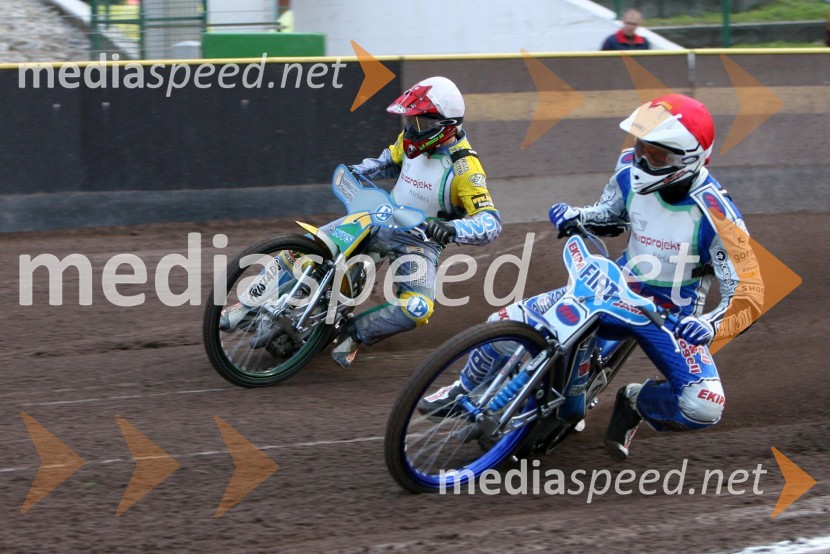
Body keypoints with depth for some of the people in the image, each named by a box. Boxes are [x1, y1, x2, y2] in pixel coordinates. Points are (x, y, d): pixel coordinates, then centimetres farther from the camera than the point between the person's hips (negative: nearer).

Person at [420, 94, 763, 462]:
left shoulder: (717, 216, -26)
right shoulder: (631, 171, -10)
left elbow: (747, 294, -25)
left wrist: (711, 325, -44)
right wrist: (577, 217, -9)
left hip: (672, 316, -4)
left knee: (704, 408, -28)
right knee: (507, 323, -9)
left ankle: (634, 403, 6)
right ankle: (466, 390, 24)